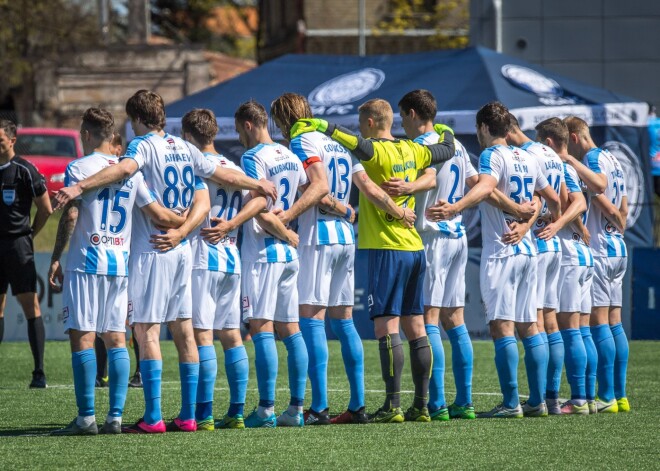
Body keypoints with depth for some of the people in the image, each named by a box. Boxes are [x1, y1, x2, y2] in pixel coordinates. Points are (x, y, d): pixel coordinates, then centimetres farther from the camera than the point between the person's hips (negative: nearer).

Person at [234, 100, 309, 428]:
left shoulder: (253, 158, -11)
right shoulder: (289, 156, 12)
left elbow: (261, 213, -16)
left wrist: (288, 236, -5)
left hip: (262, 253, -8)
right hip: (288, 254, 8)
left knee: (261, 329, -9)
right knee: (290, 329, 8)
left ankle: (266, 410, -14)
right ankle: (296, 408, 7)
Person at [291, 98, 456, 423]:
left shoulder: (379, 152, -11)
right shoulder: (410, 150, 10)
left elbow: (362, 147, -34)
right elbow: (446, 151, 27)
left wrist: (322, 127, -27)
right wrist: (445, 132, 48)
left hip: (387, 249, -8)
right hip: (415, 249, 8)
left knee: (386, 326, -8)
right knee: (415, 327, 9)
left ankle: (393, 406, -12)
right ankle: (421, 405, 11)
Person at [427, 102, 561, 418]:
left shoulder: (492, 155, -8)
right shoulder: (527, 159, 16)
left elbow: (486, 186, -29)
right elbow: (553, 199, 24)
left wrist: (455, 207, -44)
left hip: (500, 252, -8)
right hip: (527, 250, 8)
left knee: (502, 326, -10)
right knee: (528, 326, 10)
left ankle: (511, 403, -15)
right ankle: (537, 401, 9)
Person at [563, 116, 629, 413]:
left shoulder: (593, 157, -9)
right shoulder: (614, 161, 19)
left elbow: (599, 184, -31)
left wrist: (570, 160, -28)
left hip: (597, 249, -9)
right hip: (618, 249, 9)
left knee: (599, 322, -9)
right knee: (614, 322, 8)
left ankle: (606, 397, -12)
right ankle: (620, 396, 7)